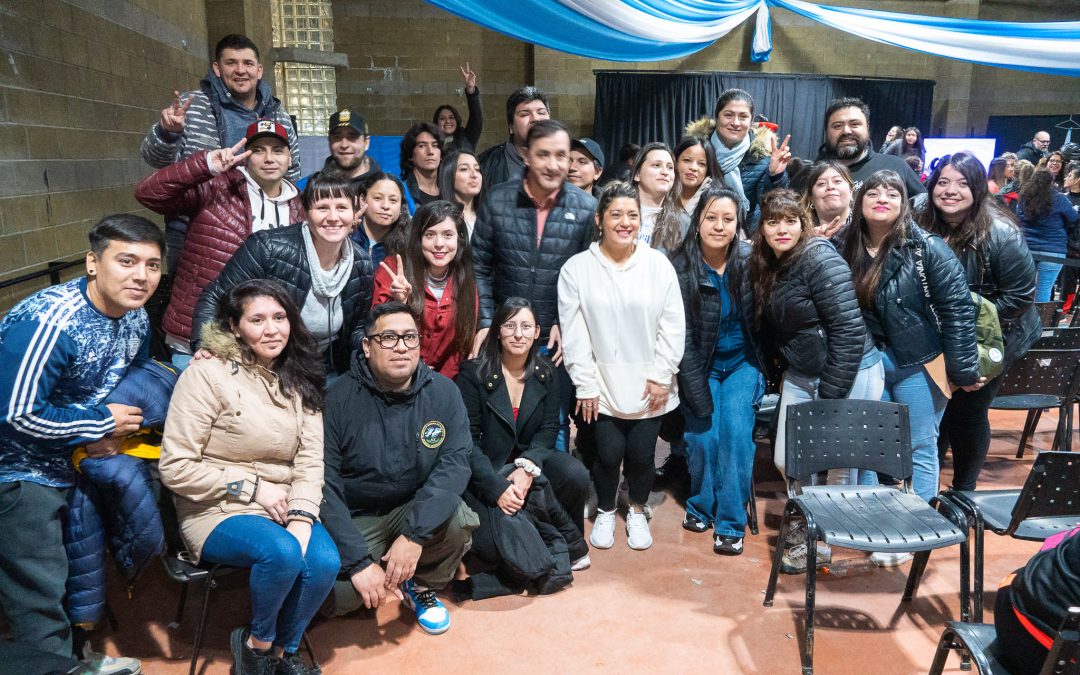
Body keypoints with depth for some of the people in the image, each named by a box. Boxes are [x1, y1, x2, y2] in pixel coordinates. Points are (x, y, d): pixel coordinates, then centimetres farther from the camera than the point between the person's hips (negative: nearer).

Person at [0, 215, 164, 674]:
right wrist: (103, 424, -20)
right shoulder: (48, 320, -30)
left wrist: (108, 435, -10)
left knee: (78, 570, 23)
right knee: (40, 592, 2)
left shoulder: (136, 319, -6)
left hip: (79, 461, 8)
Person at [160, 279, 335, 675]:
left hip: (280, 507, 5)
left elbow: (311, 460, -1)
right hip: (218, 511, -4)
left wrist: (301, 519, -18)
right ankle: (257, 643, 0)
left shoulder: (298, 379, 6)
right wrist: (253, 488, -14)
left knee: (325, 562, -23)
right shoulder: (208, 375, -11)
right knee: (282, 553, -32)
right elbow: (174, 468, -13)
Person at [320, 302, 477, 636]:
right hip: (355, 517, -2)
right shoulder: (338, 399, -17)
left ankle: (422, 584, 5)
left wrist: (415, 534, -28)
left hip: (415, 509, 2)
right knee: (337, 594, -26)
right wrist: (359, 561, -25)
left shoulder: (443, 392, -9)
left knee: (460, 519, -28)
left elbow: (455, 461, -17)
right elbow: (324, 485, -19)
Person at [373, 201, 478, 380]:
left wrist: (442, 382, -3)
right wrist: (398, 303, -23)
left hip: (443, 380, 2)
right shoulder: (392, 270, -7)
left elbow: (465, 343, 8)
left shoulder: (466, 282, 2)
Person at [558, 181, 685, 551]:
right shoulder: (576, 268, -5)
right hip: (601, 384, -1)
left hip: (648, 384, 1)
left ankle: (637, 511, 35)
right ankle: (605, 512, 29)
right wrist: (585, 384, -6)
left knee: (642, 454, 6)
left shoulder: (659, 264, -3)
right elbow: (574, 333, -5)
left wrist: (661, 375, -5)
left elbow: (672, 326, -1)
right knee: (609, 453, -1)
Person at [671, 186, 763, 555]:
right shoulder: (681, 266, -13)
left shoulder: (750, 259, -9)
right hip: (700, 366, -1)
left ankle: (731, 523, 0)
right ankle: (700, 507, 16)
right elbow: (682, 334, -12)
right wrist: (699, 393, -13)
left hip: (741, 361, 1)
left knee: (736, 431, -13)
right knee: (703, 434, -10)